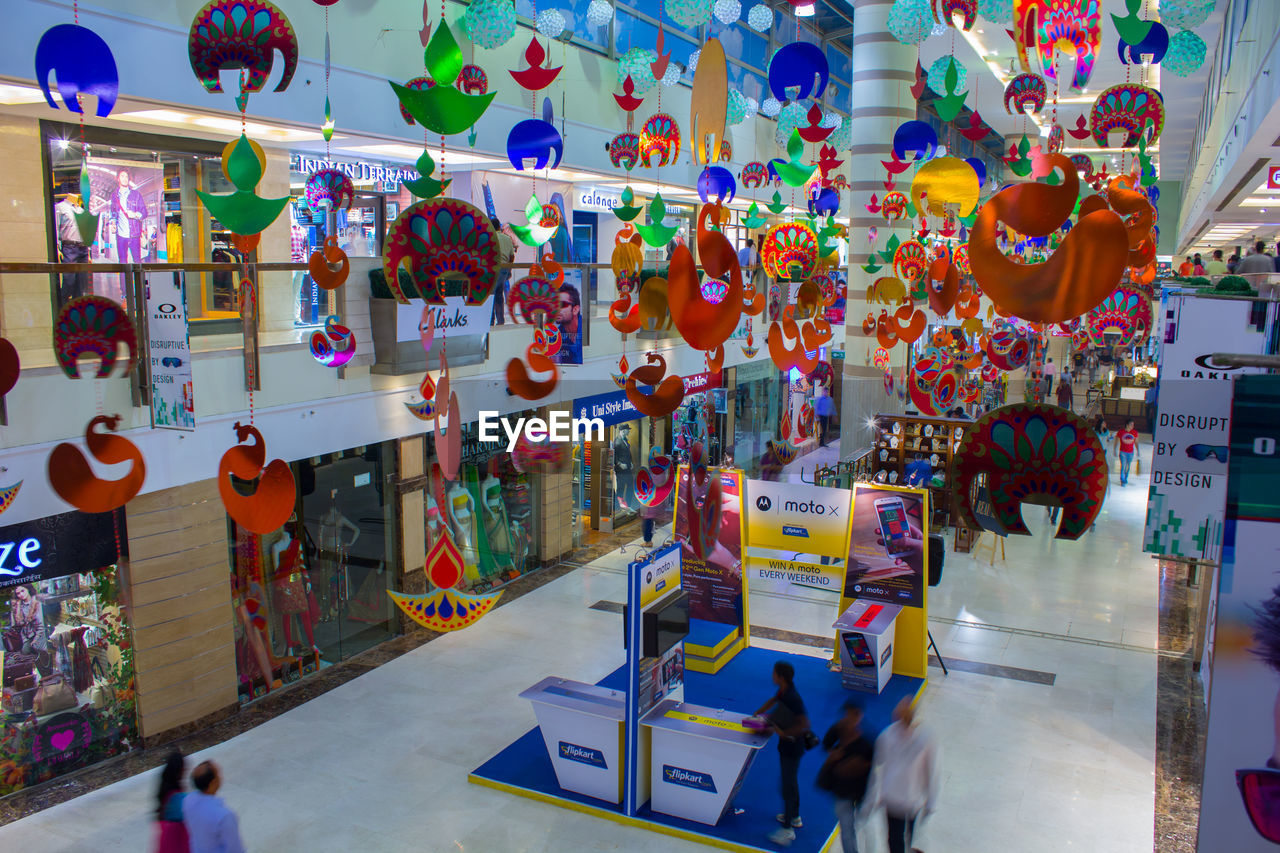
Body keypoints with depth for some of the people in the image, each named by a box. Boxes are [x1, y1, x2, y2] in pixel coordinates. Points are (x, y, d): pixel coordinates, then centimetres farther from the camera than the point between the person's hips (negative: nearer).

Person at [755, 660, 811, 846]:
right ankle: (795, 817, 41)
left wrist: (784, 733, -24)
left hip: (792, 746, -9)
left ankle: (787, 829, 11)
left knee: (788, 785, 1)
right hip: (786, 744, 9)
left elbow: (805, 724, -31)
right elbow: (773, 702, 19)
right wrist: (756, 715, 20)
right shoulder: (783, 691, -2)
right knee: (790, 781, 23)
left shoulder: (793, 698, -30)